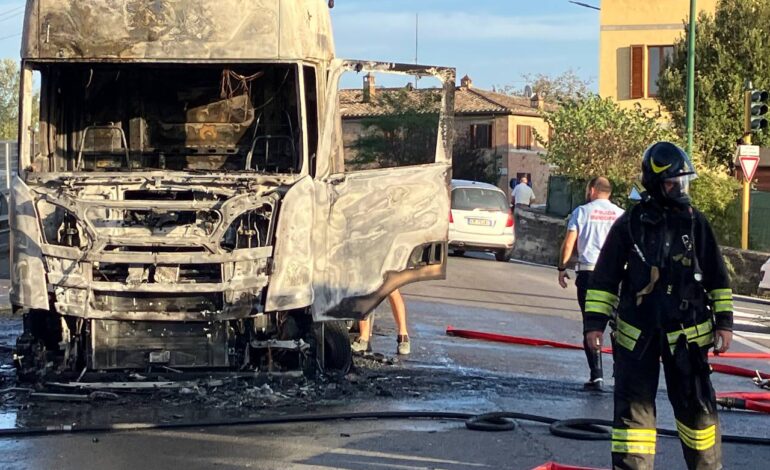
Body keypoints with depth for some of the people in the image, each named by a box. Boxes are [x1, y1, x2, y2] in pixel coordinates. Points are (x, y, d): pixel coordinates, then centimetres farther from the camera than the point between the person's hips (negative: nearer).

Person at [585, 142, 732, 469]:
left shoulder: (695, 223, 3)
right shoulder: (630, 224, -1)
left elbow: (717, 277, 8)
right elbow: (604, 277, 3)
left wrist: (724, 321, 5)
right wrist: (595, 321, -2)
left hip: (686, 335, 1)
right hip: (637, 335, -1)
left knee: (696, 407, 7)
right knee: (633, 408, 1)